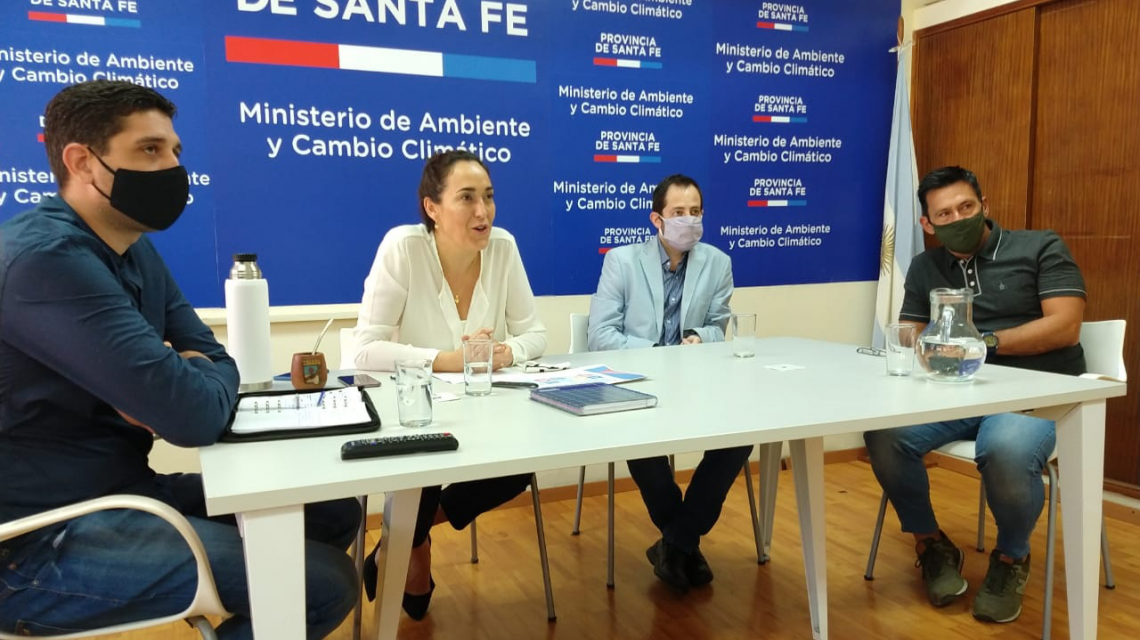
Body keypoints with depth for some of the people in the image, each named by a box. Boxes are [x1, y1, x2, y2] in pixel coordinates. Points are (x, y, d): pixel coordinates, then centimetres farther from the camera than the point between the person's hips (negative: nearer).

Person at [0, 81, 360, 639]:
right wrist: (195, 380, -6)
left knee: (334, 514, 8)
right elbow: (195, 415, -30)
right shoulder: (46, 259, -23)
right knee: (324, 581, -19)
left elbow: (215, 360, 10)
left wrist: (176, 381, -14)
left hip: (124, 489, 10)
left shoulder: (134, 250, 9)